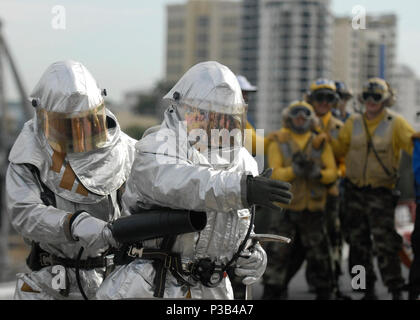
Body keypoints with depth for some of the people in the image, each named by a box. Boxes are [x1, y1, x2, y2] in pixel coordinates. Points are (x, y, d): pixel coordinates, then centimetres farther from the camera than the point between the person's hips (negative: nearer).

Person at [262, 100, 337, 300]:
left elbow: (332, 172, 1)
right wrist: (295, 169, -23)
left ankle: (324, 293, 24)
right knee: (277, 252, -5)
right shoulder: (278, 142, 4)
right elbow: (275, 173, -7)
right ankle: (272, 292, 4)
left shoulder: (321, 143, 8)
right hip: (286, 209, -1)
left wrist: (317, 172, -20)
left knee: (318, 254, 10)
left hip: (313, 209, 1)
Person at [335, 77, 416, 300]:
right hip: (354, 191, 4)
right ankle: (368, 290, 23)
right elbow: (338, 149, 7)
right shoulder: (353, 123, 6)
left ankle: (396, 291, -1)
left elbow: (414, 145, -13)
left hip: (381, 192, -4)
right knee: (358, 243, 10)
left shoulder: (396, 123, -4)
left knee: (384, 244, -10)